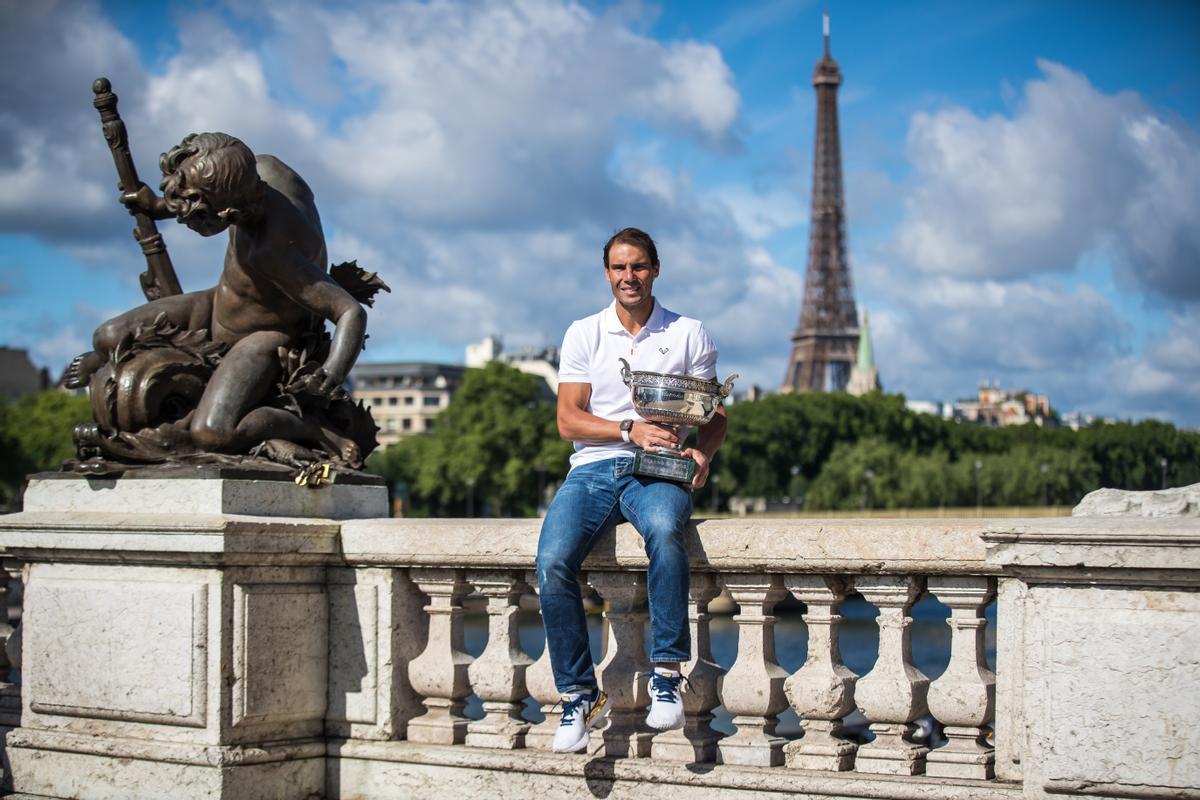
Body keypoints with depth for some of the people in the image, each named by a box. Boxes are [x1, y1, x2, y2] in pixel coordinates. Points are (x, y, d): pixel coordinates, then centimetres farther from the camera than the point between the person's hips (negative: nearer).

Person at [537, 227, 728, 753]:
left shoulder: (688, 335, 12)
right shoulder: (584, 334, 13)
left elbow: (714, 416, 10)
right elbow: (568, 420, 4)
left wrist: (703, 453, -13)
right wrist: (630, 429, -13)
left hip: (657, 471, -1)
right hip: (593, 468, 2)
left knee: (664, 530, -38)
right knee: (552, 561, -27)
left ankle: (667, 676, -30)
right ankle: (579, 695, -14)